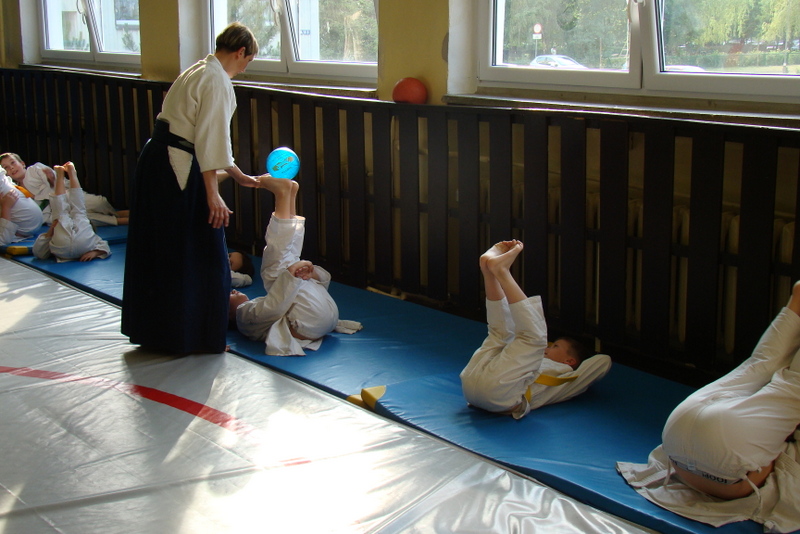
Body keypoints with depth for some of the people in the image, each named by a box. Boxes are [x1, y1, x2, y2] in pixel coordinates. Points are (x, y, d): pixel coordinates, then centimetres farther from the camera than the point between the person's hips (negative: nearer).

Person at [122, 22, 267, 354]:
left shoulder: (201, 72, 20)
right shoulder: (217, 81, -12)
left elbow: (212, 138, 28)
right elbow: (209, 140, -18)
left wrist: (238, 175, 35)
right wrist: (212, 194, -19)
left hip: (157, 162, 10)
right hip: (177, 170, -10)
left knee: (156, 250, 16)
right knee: (200, 255, 0)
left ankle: (154, 330, 27)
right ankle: (194, 336, 10)